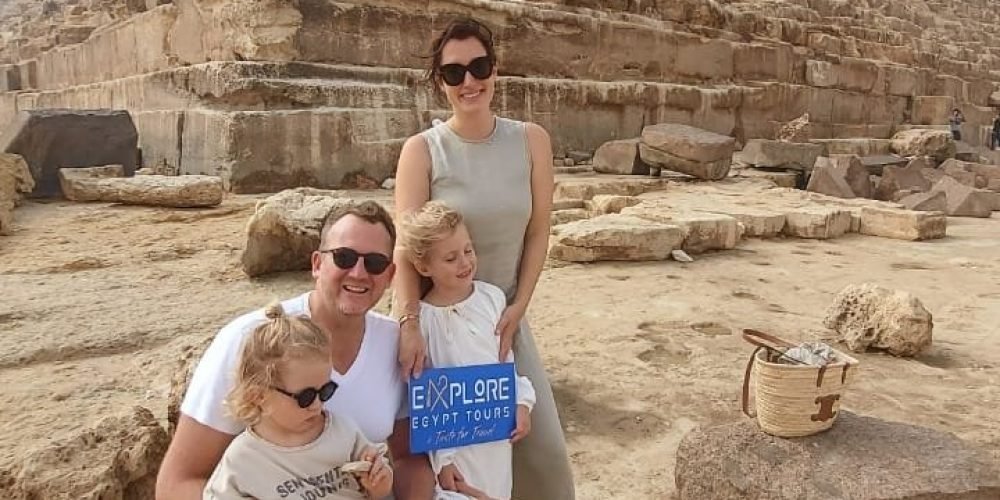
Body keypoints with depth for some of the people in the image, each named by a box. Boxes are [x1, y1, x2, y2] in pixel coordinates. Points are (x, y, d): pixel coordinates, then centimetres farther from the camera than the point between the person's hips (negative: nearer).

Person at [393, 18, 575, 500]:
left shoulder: (531, 140, -5)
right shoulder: (422, 150, -13)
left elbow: (537, 232, -1)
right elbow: (406, 246, -20)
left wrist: (518, 307, -6)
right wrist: (409, 324, -32)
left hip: (503, 311, 3)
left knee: (543, 445, 7)